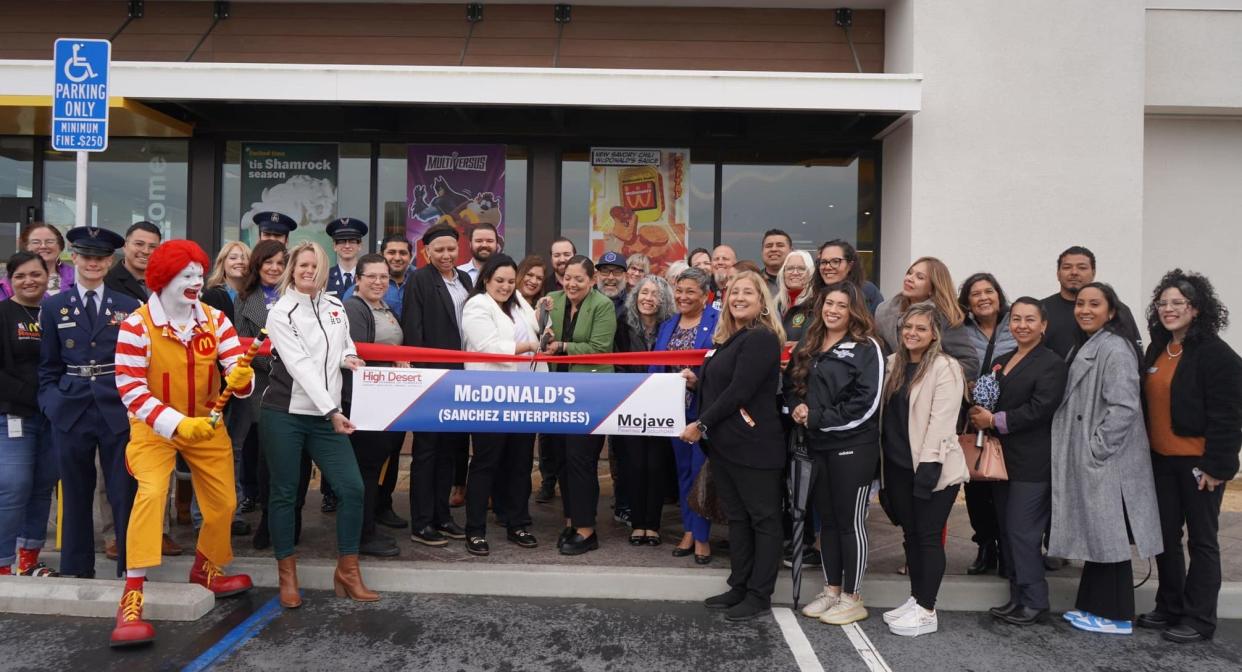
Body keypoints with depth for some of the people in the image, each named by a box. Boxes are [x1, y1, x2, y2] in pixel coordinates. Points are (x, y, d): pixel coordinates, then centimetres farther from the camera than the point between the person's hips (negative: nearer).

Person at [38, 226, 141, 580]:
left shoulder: (130, 307, 5)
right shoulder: (54, 307, 8)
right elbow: (48, 367, 9)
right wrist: (51, 404, -4)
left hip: (118, 413, -1)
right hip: (71, 413, 1)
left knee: (125, 493, 2)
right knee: (76, 495, 12)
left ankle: (131, 568, 12)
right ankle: (76, 569, 24)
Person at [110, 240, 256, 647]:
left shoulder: (215, 320, -9)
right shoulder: (137, 325, -20)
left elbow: (238, 371, -14)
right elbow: (130, 390, -22)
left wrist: (241, 378, -40)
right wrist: (177, 424, -34)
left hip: (206, 424, 4)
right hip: (154, 426, -4)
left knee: (224, 502, 11)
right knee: (152, 493, -26)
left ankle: (206, 569, 38)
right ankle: (132, 597, -21)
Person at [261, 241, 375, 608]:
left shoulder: (336, 306, 10)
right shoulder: (281, 313, -5)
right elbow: (300, 365, -15)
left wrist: (348, 357, 2)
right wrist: (332, 411, -22)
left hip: (325, 415, 4)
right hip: (285, 413, -4)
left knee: (352, 487, -4)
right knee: (285, 492, 3)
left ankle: (347, 571, 9)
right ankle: (287, 574, 18)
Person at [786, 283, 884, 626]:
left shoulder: (866, 348, -8)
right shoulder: (808, 345, 13)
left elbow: (865, 404, -17)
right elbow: (791, 384, 17)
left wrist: (816, 417, -16)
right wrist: (796, 408, -5)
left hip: (853, 447, -6)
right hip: (817, 445, 7)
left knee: (850, 522, 2)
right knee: (827, 519, 14)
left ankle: (852, 598, 13)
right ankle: (831, 590, 26)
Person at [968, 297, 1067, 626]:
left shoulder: (1052, 364, -8)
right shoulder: (1002, 361, 17)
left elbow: (1040, 408, -18)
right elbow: (989, 402, 21)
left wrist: (994, 420, -14)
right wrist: (979, 413, -1)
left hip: (1031, 463, -8)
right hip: (1002, 458, 8)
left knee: (1022, 531, -5)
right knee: (1006, 530, 12)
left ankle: (1034, 602, 6)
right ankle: (1018, 596, 21)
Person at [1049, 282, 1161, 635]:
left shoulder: (1114, 348, -14)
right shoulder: (1082, 348, 15)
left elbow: (1124, 406, -21)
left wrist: (1097, 448, -18)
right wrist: (1077, 450, 14)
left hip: (1106, 462, -9)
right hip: (1083, 461, 9)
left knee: (1108, 536, 0)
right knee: (1094, 536, 15)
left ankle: (1116, 616, 10)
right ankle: (1094, 606, 24)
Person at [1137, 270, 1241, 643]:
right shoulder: (1157, 350, 10)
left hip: (1198, 461, -7)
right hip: (1161, 459, 7)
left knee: (1202, 539, 4)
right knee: (1165, 535, 13)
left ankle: (1199, 620, 13)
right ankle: (1170, 609, 26)